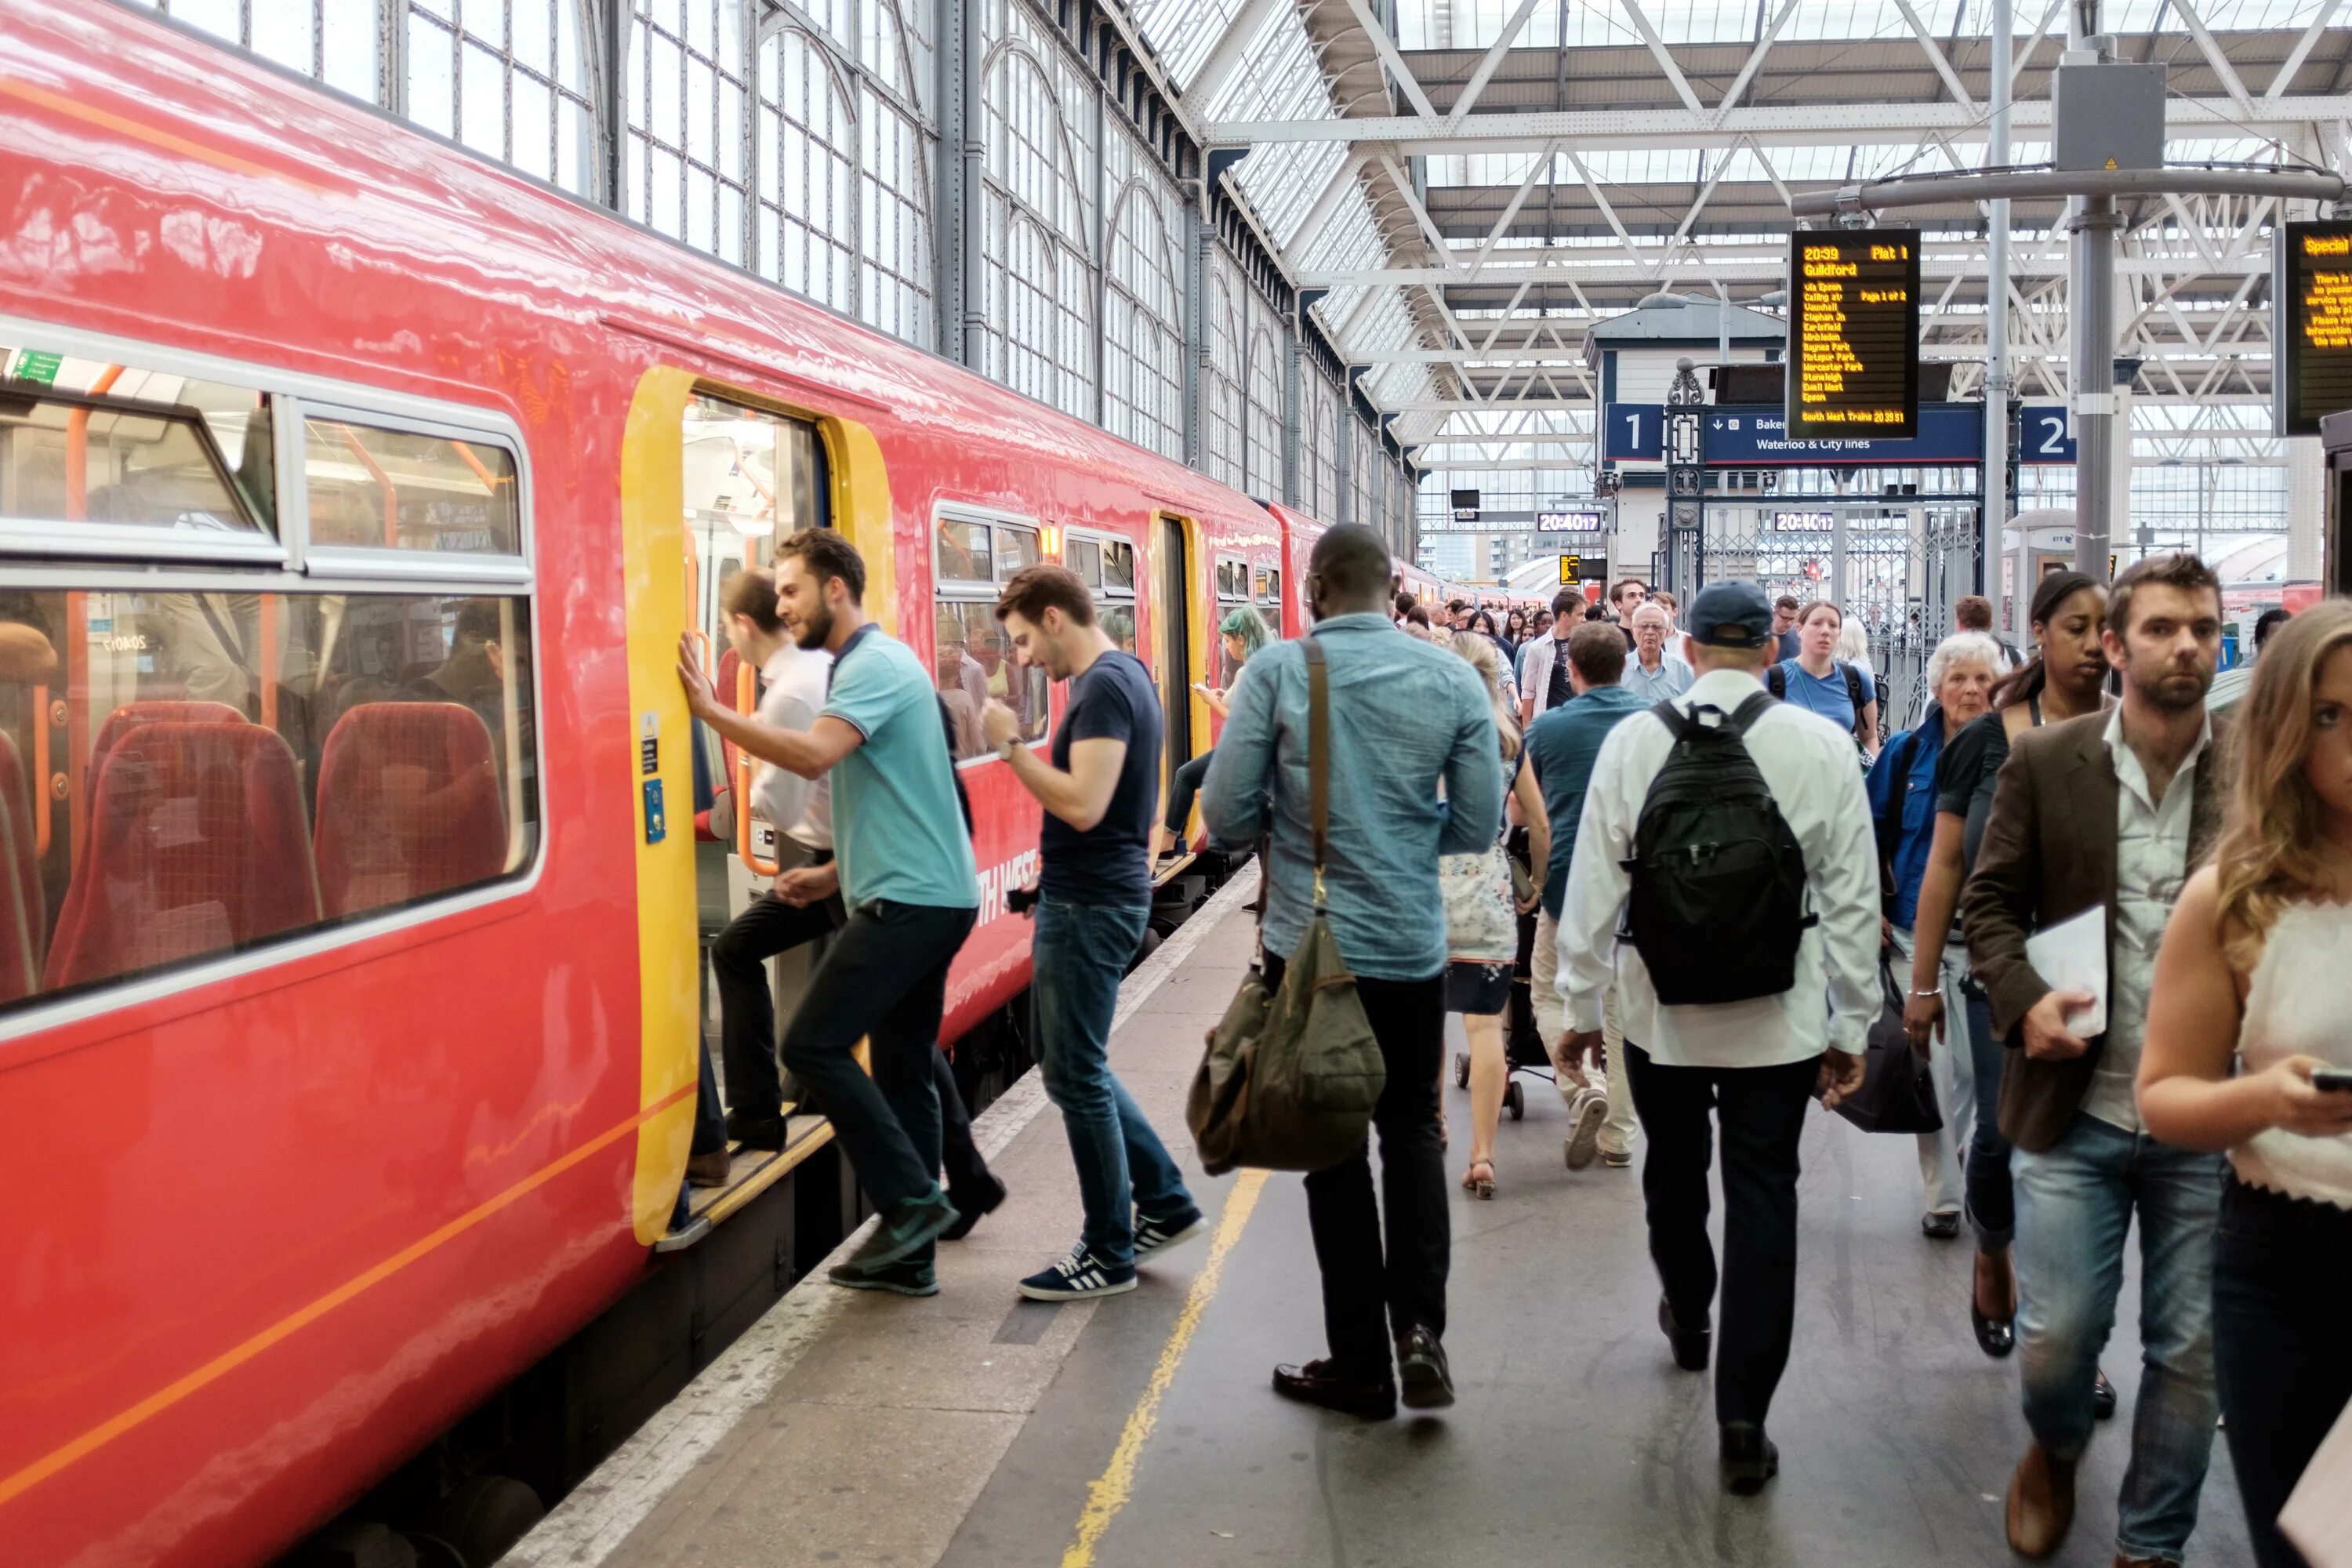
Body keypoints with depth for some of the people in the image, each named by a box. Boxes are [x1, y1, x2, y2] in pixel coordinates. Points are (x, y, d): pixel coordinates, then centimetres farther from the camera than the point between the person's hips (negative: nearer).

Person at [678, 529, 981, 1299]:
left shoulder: (875, 664, -12)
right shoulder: (872, 661, 20)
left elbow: (813, 754, -29)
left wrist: (710, 708, -25)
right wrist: (835, 874, 26)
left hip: (910, 900, -10)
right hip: (931, 896, 10)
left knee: (814, 1043, -11)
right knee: (903, 1069, 10)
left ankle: (910, 1199, -5)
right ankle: (908, 1255, 14)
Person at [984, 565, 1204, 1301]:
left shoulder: (1105, 688, -18)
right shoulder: (1118, 674, 13)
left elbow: (1084, 805, -27)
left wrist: (1011, 744, -20)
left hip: (1091, 906, -10)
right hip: (1087, 899, 10)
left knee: (1076, 1075, -1)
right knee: (1071, 1063, 19)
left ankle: (1109, 1255, 10)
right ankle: (1164, 1201, 27)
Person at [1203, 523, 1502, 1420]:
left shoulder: (1278, 672, -10)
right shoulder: (1451, 680, -3)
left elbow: (1227, 814, -10)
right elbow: (1479, 826, 1)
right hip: (1413, 948, 2)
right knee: (1410, 1128, 19)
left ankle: (1362, 1361, 17)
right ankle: (1419, 1323, 2)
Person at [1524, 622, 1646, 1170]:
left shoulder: (1547, 727, -3)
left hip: (1568, 880, -2)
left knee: (1549, 994, 14)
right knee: (1624, 1009, 12)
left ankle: (1581, 1091, -10)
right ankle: (1617, 1135, 14)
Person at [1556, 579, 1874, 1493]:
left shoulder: (1633, 741, -7)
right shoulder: (1823, 747, -6)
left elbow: (1594, 884, -4)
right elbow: (1852, 897, -3)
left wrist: (1581, 1004, 7)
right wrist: (1850, 1025, 6)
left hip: (1660, 1009, 1)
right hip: (1777, 1016, -1)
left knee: (1674, 1174, 23)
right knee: (1763, 1203, 4)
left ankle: (1686, 1320, 48)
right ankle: (1743, 1421, 4)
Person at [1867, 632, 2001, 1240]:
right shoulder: (1906, 754, 2)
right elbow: (1870, 834, 7)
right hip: (1915, 931, 1)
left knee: (1978, 1062, 3)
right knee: (1931, 1062, 3)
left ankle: (1963, 1153, 29)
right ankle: (1942, 1195, 13)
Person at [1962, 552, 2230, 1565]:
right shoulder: (2045, 762, -2)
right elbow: (1990, 901, 4)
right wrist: (2022, 997, -14)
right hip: (2074, 1109, 0)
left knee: (2190, 1350, 9)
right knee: (2056, 1338, 5)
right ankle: (2055, 1449, 40)